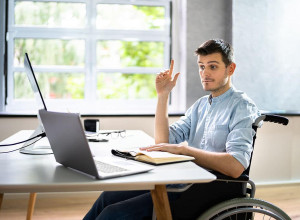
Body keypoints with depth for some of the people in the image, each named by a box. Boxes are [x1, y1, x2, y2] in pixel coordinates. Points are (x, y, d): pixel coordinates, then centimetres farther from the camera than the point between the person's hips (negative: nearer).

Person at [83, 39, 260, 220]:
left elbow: (236, 166, -21)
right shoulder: (201, 105, 18)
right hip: (186, 181, 8)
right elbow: (163, 141, 10)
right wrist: (163, 95, 5)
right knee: (108, 197, -4)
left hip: (213, 190, -8)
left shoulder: (242, 107, -6)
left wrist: (183, 149, -22)